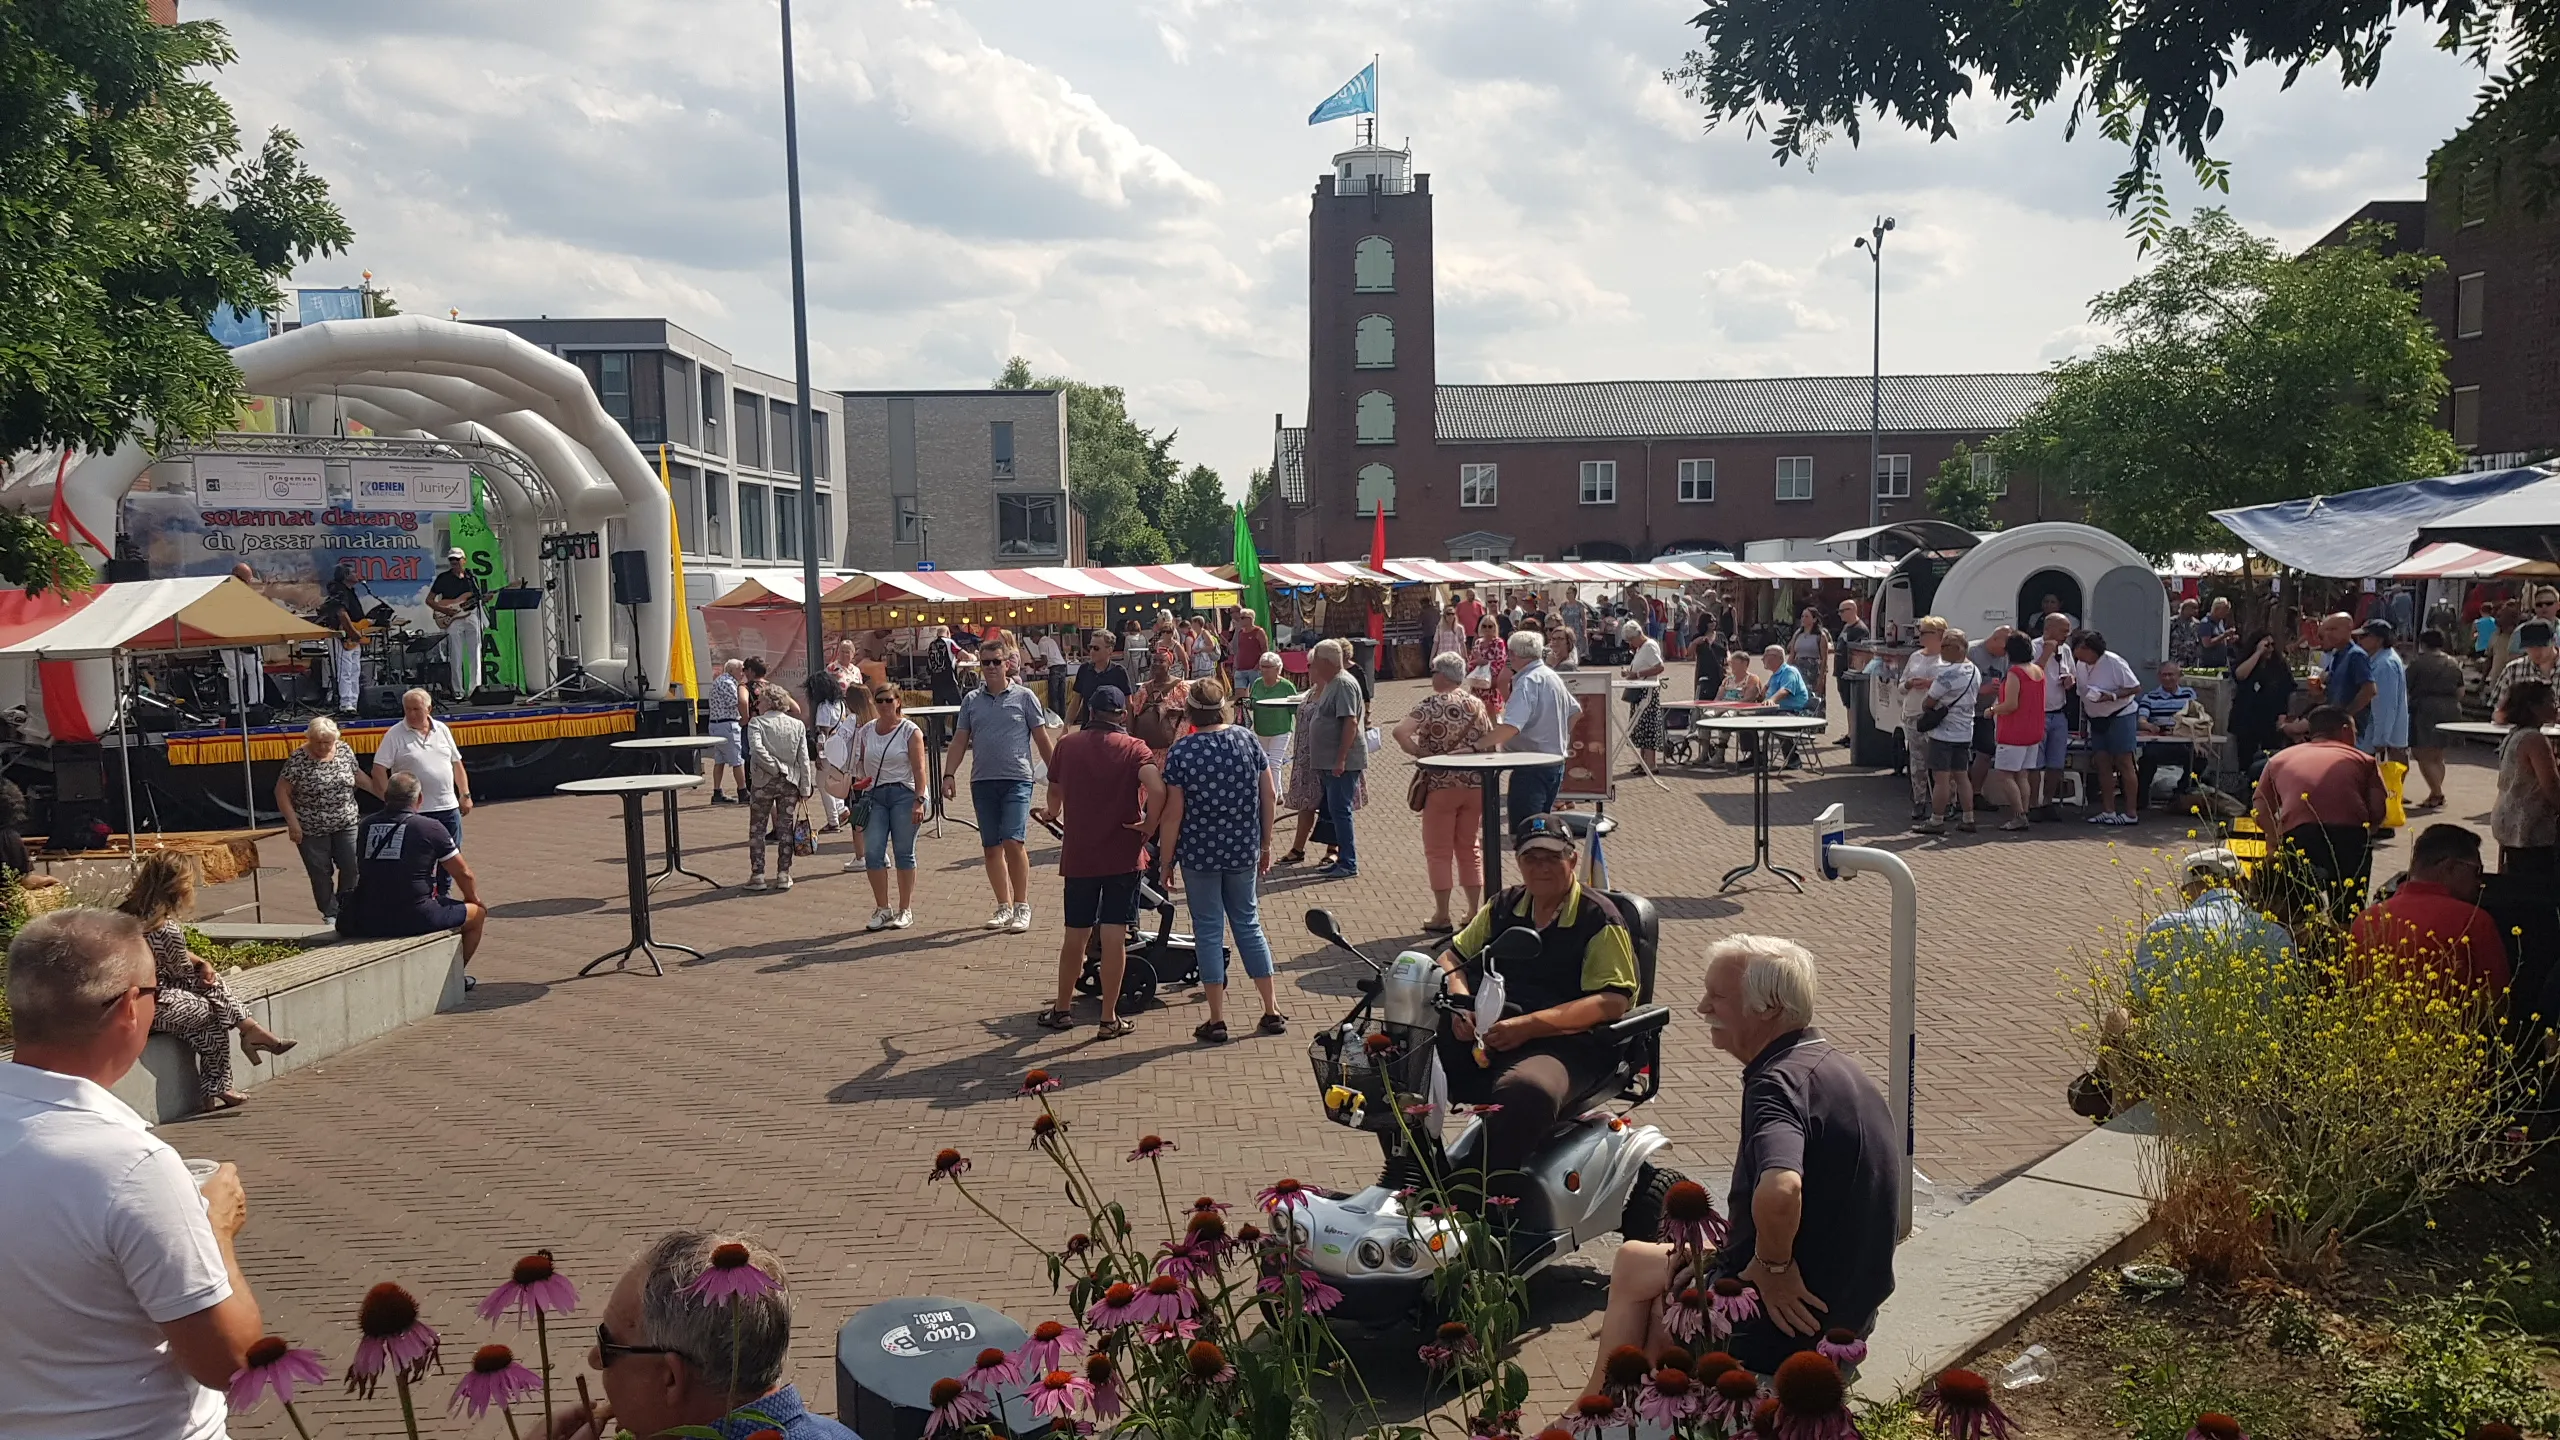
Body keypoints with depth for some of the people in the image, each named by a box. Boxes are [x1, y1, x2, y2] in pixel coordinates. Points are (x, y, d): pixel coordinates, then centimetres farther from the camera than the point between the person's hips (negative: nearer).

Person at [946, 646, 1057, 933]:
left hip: (1017, 780, -4)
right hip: (982, 781, 4)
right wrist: (949, 774, 3)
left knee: (1013, 841, -13)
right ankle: (1004, 906, 16)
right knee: (991, 847, 6)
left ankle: (1022, 906, -2)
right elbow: (960, 740, 13)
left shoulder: (1024, 697, 3)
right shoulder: (971, 700, 12)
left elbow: (1042, 739, 5)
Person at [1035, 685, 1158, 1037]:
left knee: (1075, 934, 15)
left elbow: (1055, 790, 19)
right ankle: (1110, 1018, 6)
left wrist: (1052, 815, 41)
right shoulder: (1134, 748, -7)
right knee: (1114, 936, 2)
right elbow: (1156, 789, -25)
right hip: (1123, 855, -3)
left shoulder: (1067, 746, 3)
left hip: (1078, 854, 3)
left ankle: (1062, 1009, 27)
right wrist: (1149, 825, -9)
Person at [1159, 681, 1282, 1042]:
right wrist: (1265, 844, 12)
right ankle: (1272, 1012, 19)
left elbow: (1173, 813, -12)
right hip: (1243, 852, 3)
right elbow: (1269, 798, 1)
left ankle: (1217, 1020, 11)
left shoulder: (1181, 751, -12)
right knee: (1249, 925, 16)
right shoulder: (1247, 740, -2)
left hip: (1199, 855, -3)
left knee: (1209, 932, 6)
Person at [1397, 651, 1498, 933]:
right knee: (1469, 848, 15)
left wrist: (1422, 753, -10)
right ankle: (1474, 912, 16)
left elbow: (1399, 732, -21)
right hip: (1475, 786, 5)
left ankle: (1442, 916, 5)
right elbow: (1491, 740, 10)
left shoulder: (1431, 704, -10)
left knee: (1438, 851, 4)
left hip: (1441, 785, -5)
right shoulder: (1476, 704, 6)